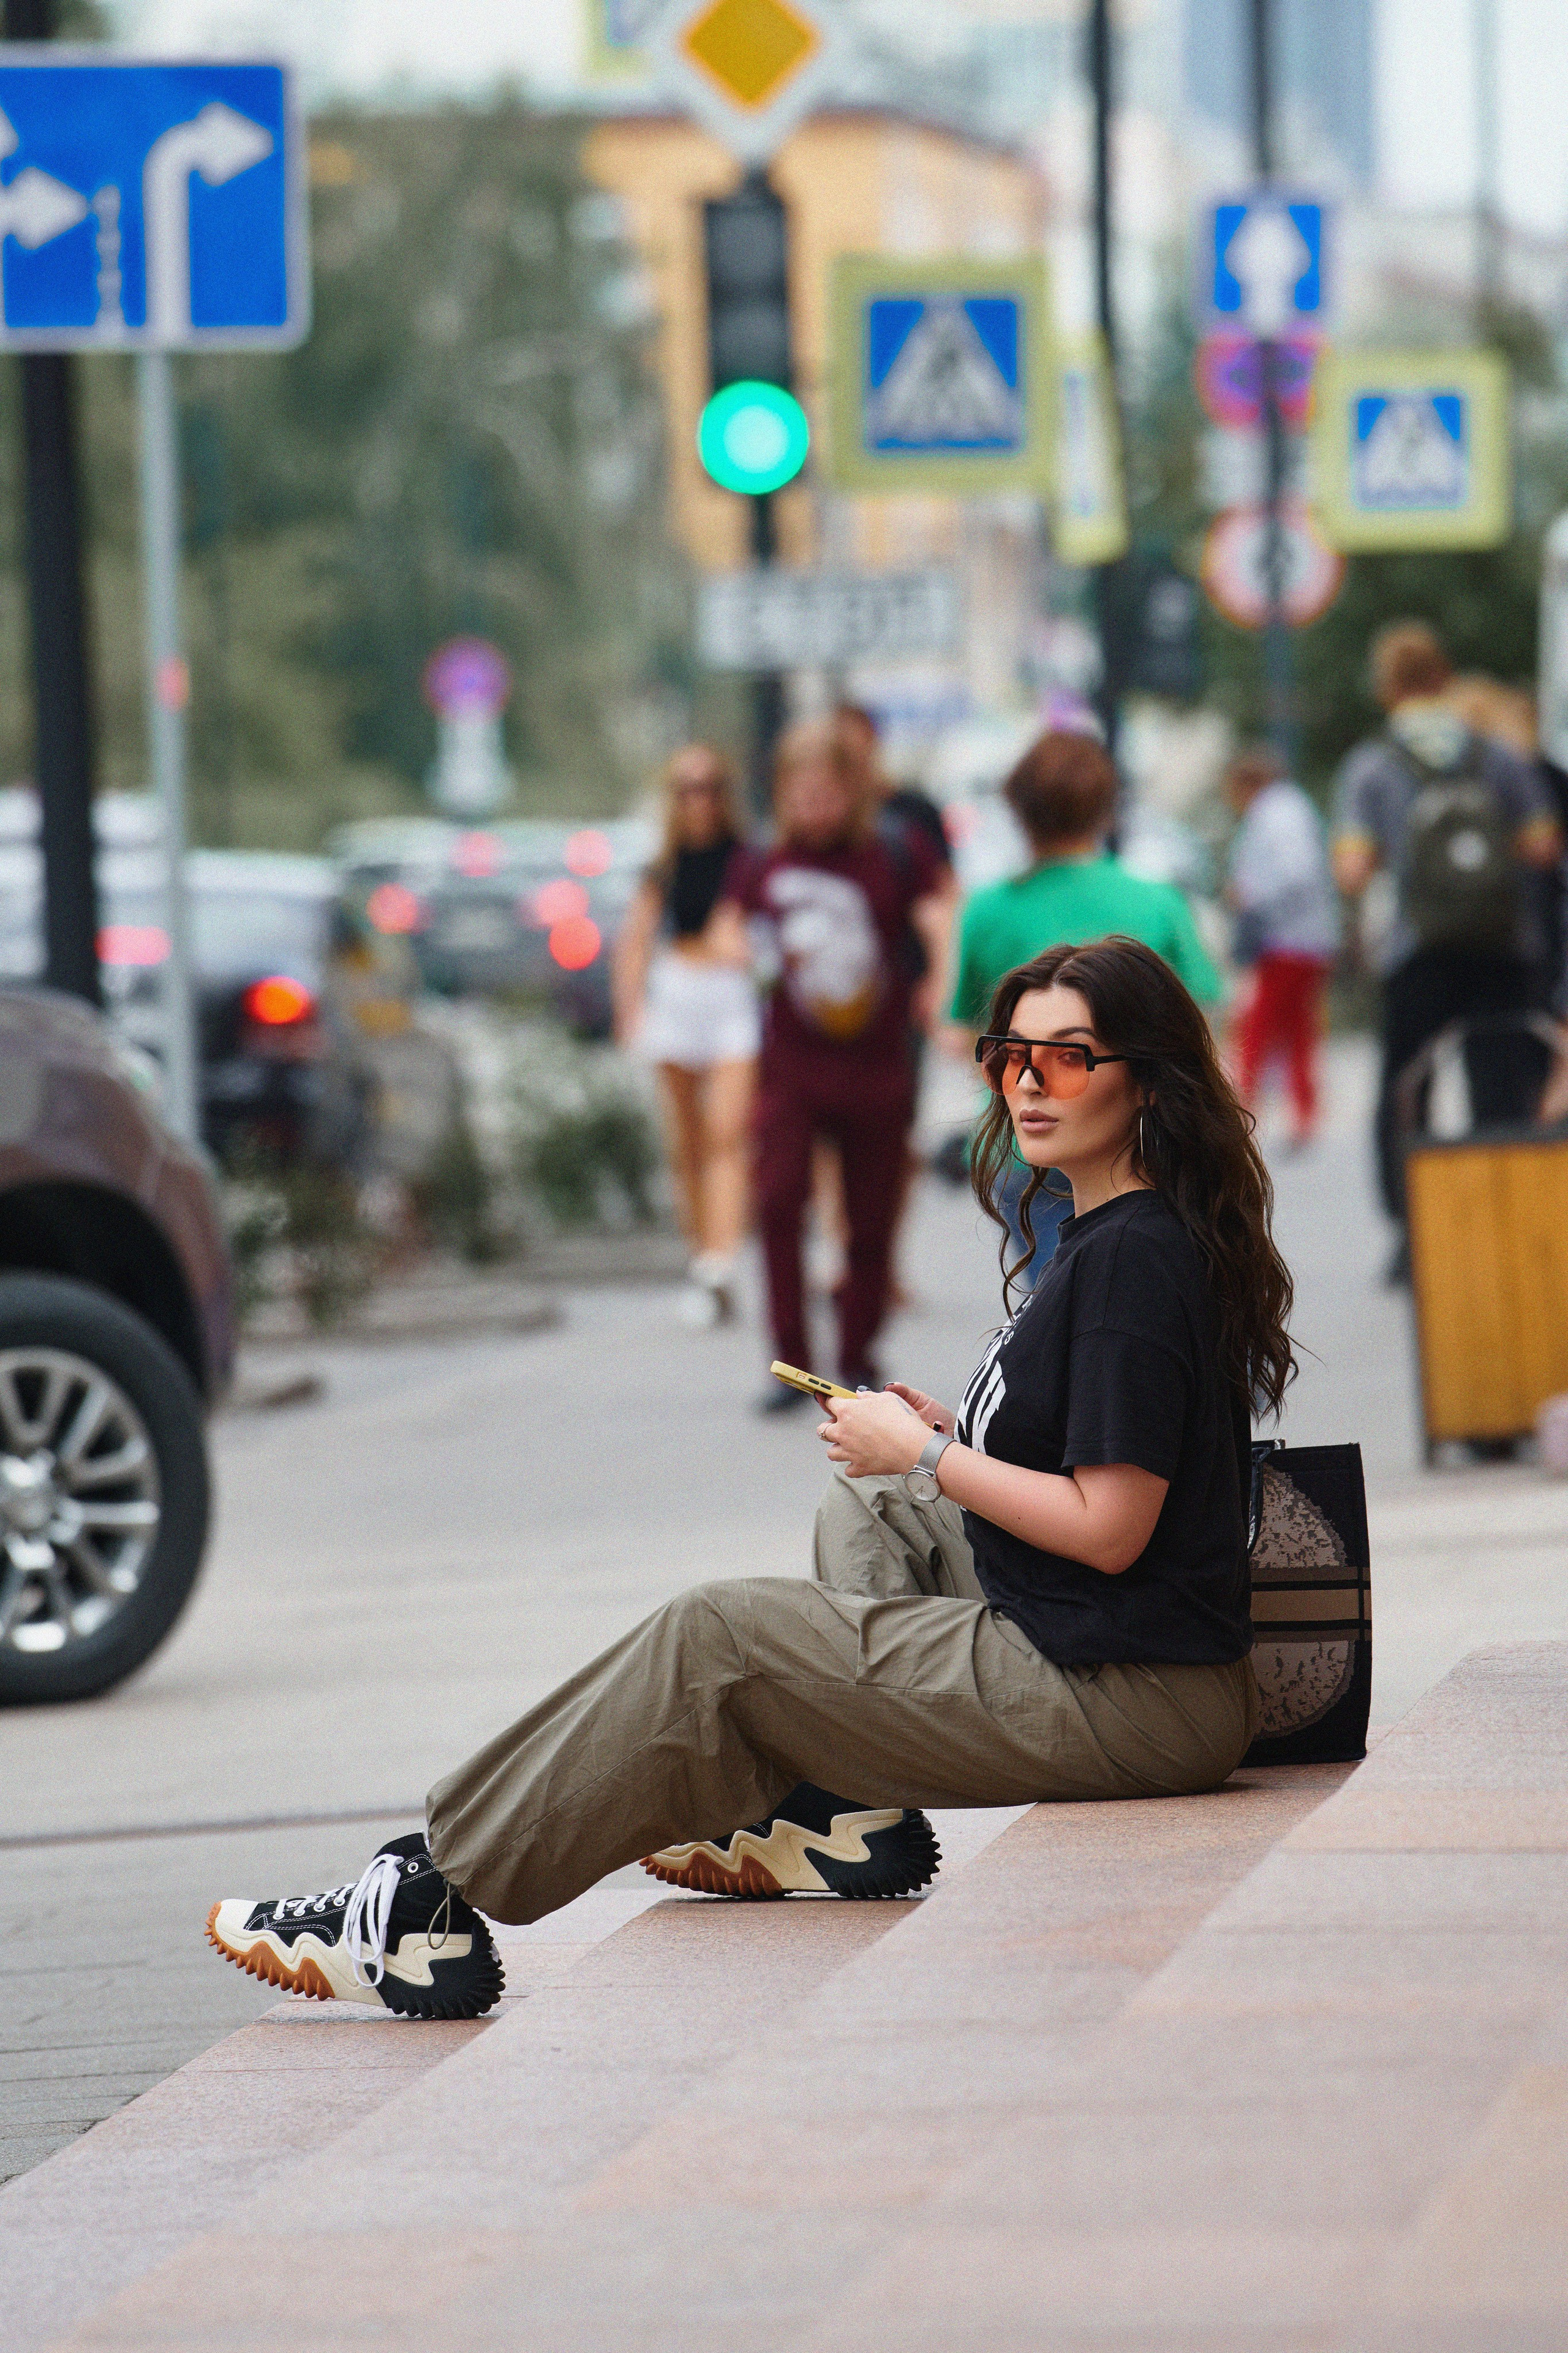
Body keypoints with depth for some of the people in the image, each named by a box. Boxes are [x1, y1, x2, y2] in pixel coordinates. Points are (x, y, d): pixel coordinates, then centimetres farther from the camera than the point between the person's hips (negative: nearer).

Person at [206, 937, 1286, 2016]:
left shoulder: (1136, 1258, -18)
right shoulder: (1112, 1237, 14)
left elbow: (1109, 1527, -21)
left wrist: (927, 1457, -10)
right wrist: (960, 1439, 12)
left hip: (1115, 1702, -10)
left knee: (710, 1640, -4)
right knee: (867, 1507, 28)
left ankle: (431, 1897, 2)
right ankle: (849, 1814, 15)